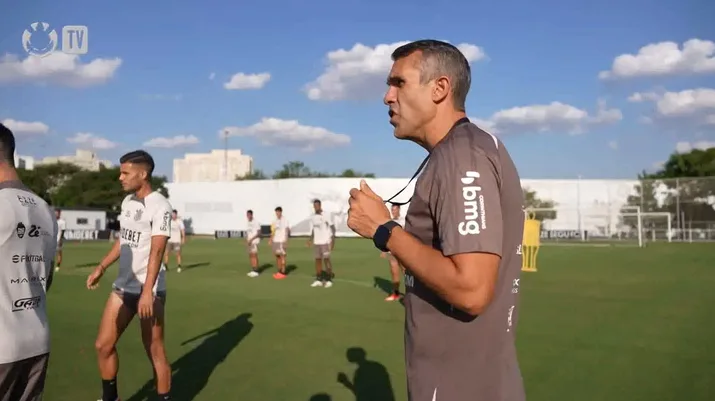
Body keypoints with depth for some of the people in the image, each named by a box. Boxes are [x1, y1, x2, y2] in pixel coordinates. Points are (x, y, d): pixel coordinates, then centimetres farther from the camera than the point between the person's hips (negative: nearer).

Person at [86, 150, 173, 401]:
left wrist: (147, 292, -28)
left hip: (148, 290, -8)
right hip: (122, 286, 8)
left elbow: (156, 251, -22)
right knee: (103, 345, 13)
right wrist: (101, 268, 21)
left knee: (155, 352, -1)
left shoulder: (159, 206, -15)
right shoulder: (127, 201, 11)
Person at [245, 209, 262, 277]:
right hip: (250, 242, 8)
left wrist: (251, 239, -21)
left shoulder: (256, 223, -12)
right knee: (250, 256, 7)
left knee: (254, 255, -8)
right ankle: (253, 270, 12)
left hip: (254, 241, -8)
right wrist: (246, 241, 6)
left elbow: (259, 233, -17)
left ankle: (256, 271, -5)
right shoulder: (248, 223, 14)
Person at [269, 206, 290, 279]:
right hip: (275, 240, 8)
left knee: (282, 256, -7)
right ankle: (279, 272, 16)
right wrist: (271, 239, 17)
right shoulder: (276, 220, 16)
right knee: (277, 256, 9)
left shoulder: (285, 220, -8)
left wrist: (286, 239, -28)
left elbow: (287, 229, -17)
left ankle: (283, 273, -4)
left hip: (282, 240, -8)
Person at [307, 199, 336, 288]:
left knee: (326, 259, -6)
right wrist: (311, 239, 6)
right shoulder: (312, 217, 9)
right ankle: (318, 279, 12)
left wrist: (333, 240, -16)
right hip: (316, 242, 6)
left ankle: (329, 279, 2)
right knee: (318, 260, 6)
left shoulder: (325, 215, -10)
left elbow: (332, 227, -10)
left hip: (325, 241, -6)